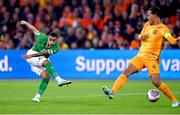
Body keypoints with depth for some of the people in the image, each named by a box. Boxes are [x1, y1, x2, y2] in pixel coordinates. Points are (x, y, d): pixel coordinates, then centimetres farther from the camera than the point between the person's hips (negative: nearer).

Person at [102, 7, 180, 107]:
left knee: (156, 82, -15)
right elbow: (139, 36, 26)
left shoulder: (163, 28, -9)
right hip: (141, 55, 6)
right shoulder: (147, 25, 13)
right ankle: (112, 92, -17)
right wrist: (141, 37, 1)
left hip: (152, 58, -6)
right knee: (126, 73, -10)